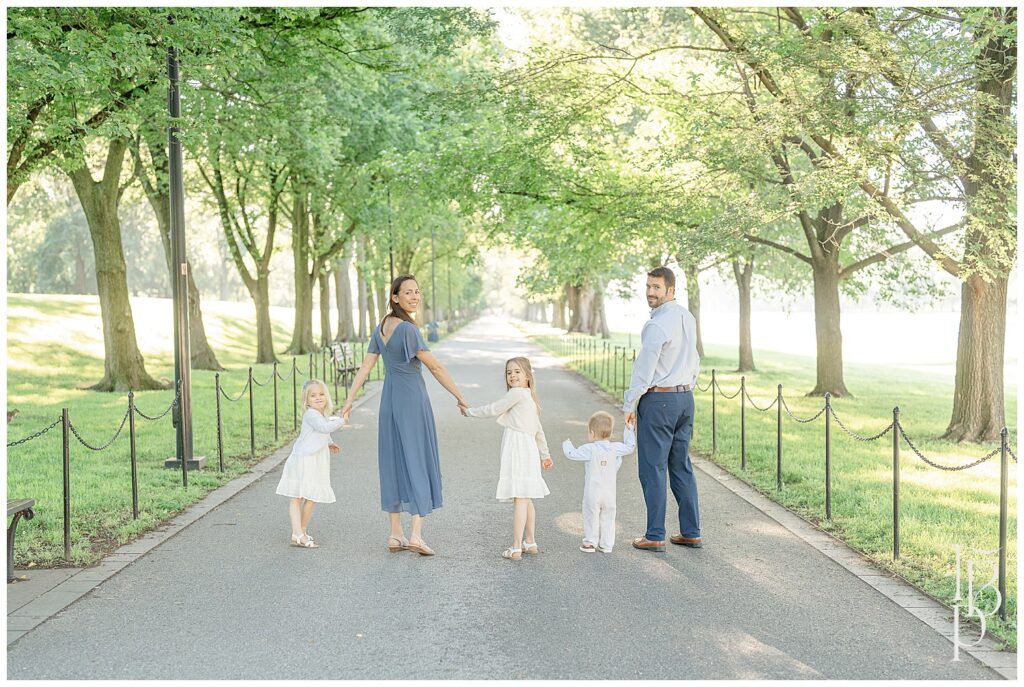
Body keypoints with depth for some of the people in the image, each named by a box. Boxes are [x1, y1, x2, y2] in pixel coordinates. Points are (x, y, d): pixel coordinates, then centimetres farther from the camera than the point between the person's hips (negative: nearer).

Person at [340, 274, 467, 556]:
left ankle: (396, 534, 14)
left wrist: (349, 401, 7)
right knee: (419, 462, -1)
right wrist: (460, 397, -7)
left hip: (389, 400, 7)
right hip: (413, 400, -7)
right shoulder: (408, 329, -17)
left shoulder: (381, 327, 7)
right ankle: (416, 533, -6)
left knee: (394, 463, 10)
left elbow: (365, 367, 6)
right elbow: (435, 367, -15)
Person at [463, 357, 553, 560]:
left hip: (517, 449, -10)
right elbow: (539, 430, 27)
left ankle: (516, 548, -11)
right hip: (528, 449, 10)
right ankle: (530, 542, 27)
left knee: (519, 499, -10)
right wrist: (545, 454, 35)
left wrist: (469, 412, 10)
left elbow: (493, 409, -5)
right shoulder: (530, 397, 21)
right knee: (525, 498, 18)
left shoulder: (517, 393, -8)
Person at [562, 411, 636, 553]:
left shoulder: (589, 449, -14)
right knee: (608, 518, 11)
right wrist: (628, 430, 21)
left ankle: (590, 543, 12)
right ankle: (606, 545, 13)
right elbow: (630, 447, 10)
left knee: (591, 516, 8)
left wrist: (566, 444, 9)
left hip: (592, 494, -4)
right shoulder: (615, 448, -2)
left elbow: (572, 454, -11)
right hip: (610, 494, 4)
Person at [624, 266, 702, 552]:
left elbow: (644, 370, -16)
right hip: (686, 398, 8)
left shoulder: (657, 325, -18)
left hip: (658, 401, -8)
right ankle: (691, 532, 16)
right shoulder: (688, 318, 9)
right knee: (681, 466, 13)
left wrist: (629, 405, -7)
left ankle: (655, 536, 2)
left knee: (652, 468, -1)